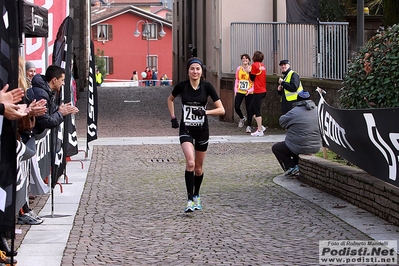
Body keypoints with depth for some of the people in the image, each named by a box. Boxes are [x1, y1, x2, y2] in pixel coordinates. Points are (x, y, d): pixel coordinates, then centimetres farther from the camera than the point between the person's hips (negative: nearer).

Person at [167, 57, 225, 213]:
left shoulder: (207, 86, -7)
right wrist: (173, 118, 7)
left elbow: (221, 110, -7)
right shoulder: (182, 86, -6)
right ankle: (190, 200, -18)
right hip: (186, 129, -1)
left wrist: (206, 112, -21)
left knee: (198, 167, 12)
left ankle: (196, 196, 35)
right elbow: (170, 99, 15)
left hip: (202, 130, 1)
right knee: (190, 163, -22)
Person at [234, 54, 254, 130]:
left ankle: (249, 126, 9)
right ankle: (242, 118, 30)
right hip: (240, 91, 3)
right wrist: (235, 90, 6)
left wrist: (250, 90, -16)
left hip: (249, 92, -3)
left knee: (249, 109, -1)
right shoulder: (239, 68, 7)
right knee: (236, 107, -1)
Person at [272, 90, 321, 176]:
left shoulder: (294, 112, -15)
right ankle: (298, 165, 19)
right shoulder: (317, 110, 2)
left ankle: (291, 167, 0)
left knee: (275, 148, 16)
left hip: (299, 148, -6)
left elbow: (281, 121, -2)